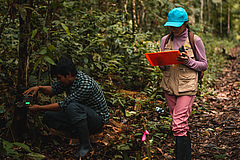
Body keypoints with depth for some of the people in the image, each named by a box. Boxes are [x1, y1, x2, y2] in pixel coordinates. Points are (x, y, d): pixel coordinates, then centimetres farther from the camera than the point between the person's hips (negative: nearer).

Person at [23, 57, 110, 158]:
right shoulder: (68, 78, -6)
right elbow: (54, 90, 12)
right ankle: (80, 131, -4)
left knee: (73, 106, -38)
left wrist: (39, 108, -18)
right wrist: (38, 88, -8)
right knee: (48, 117, -4)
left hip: (98, 119, -8)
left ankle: (85, 144, -24)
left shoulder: (86, 85, -31)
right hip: (78, 114, 8)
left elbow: (64, 105, -28)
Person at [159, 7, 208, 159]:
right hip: (169, 86, 5)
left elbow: (204, 65, 1)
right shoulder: (165, 40, 8)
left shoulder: (195, 40, -4)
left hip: (187, 87, -4)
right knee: (183, 124, 14)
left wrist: (188, 61, -17)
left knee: (179, 126, -13)